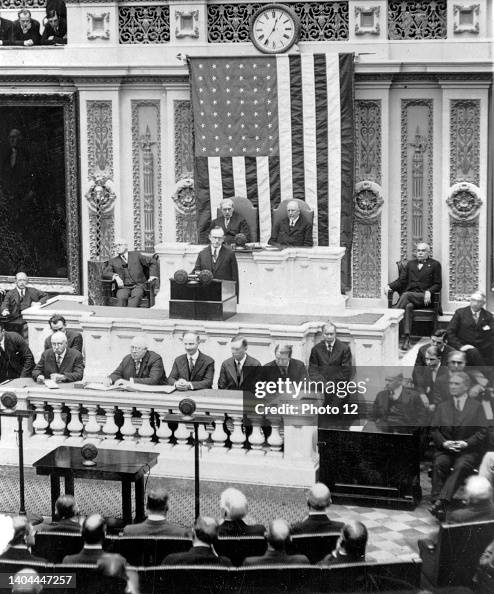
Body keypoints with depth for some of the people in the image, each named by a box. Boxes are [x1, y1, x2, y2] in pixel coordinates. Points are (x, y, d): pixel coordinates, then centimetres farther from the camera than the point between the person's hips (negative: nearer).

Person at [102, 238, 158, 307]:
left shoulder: (136, 255, 13)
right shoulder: (113, 261, 18)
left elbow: (152, 262, 14)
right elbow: (105, 273, 6)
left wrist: (152, 276, -2)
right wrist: (116, 276, -14)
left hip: (138, 286, -1)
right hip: (123, 287, 1)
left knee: (135, 296, -35)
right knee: (121, 298, -32)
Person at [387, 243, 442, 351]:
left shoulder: (434, 264, 14)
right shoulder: (410, 264, 25)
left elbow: (438, 284, 7)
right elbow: (401, 280, 18)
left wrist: (429, 291, -13)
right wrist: (390, 286, -2)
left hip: (424, 297, -3)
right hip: (409, 295, 3)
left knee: (406, 295, -34)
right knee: (408, 306, -34)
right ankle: (406, 337, -45)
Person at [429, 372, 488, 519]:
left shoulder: (476, 407, 11)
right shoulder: (441, 407, 18)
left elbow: (482, 431, 2)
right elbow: (434, 430, 11)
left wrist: (467, 443, -14)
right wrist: (444, 442, -10)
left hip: (468, 450, -2)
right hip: (445, 449, 2)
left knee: (461, 466, -35)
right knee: (439, 464, -31)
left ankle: (442, 501, -47)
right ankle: (437, 502, -37)